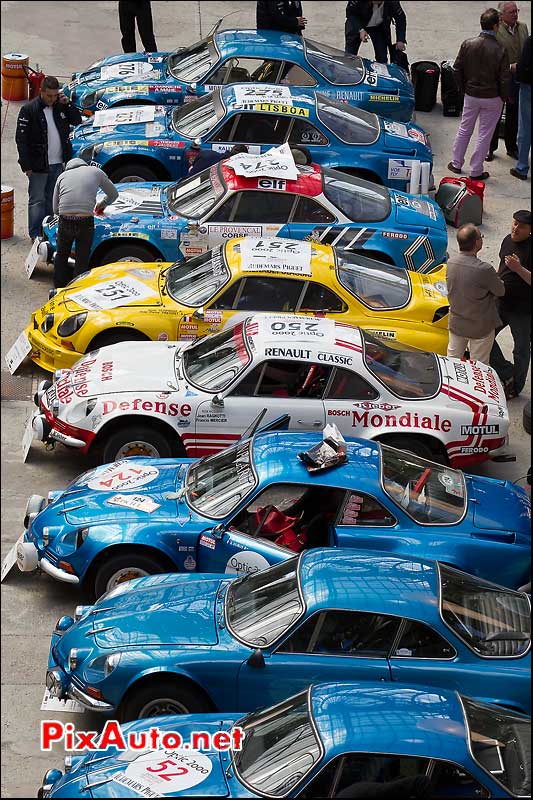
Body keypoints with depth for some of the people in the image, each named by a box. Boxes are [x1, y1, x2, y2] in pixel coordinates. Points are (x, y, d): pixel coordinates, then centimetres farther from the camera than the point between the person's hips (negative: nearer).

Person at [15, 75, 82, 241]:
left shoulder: (60, 106, 5)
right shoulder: (29, 110, -11)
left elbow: (77, 121, 14)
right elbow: (21, 139, -11)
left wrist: (67, 104, -3)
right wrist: (26, 165, -15)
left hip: (58, 164, 5)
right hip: (38, 165, -5)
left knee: (52, 199, 15)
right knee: (37, 200, -1)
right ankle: (35, 234, 5)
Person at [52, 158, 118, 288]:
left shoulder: (63, 176, 19)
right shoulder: (96, 171, 17)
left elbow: (55, 209, 17)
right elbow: (113, 194, 30)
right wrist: (102, 204, 47)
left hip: (65, 223, 2)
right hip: (85, 223, -2)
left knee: (61, 256, 23)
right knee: (82, 260, 13)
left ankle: (59, 288, 30)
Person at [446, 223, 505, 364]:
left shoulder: (451, 262, -12)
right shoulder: (484, 270, -31)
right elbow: (500, 291, -15)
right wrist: (498, 279, 9)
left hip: (456, 324, 6)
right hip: (480, 329, -6)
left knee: (452, 359, 24)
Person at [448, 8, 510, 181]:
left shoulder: (467, 45, -9)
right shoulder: (500, 50, -19)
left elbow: (457, 70, -2)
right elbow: (504, 78, -14)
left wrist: (463, 88, 13)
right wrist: (503, 97, 3)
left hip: (470, 95, 3)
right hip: (492, 99, -3)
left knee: (464, 130, 20)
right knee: (484, 135, 8)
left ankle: (456, 164, 29)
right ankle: (476, 171, 14)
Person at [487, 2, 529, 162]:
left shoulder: (523, 27, 5)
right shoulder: (495, 30, -16)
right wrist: (510, 67, -24)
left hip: (518, 79, 6)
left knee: (513, 115, 16)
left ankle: (511, 147, 30)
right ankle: (490, 148, 20)